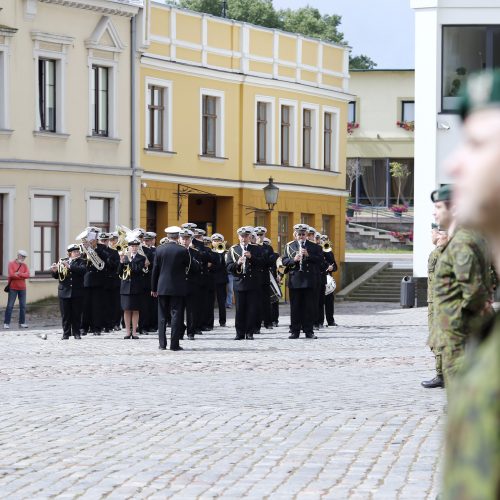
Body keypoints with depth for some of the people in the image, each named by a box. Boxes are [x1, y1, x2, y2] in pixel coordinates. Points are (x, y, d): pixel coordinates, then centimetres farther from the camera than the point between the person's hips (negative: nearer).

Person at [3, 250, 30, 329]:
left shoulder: (24, 265, 8)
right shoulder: (11, 264, -3)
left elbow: (27, 275, -7)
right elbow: (11, 275, -17)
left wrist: (19, 274, -18)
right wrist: (23, 276, -11)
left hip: (22, 288, 4)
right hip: (13, 288, -4)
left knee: (23, 306, 3)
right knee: (10, 306, -3)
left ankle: (22, 323, 10)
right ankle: (6, 323, 0)